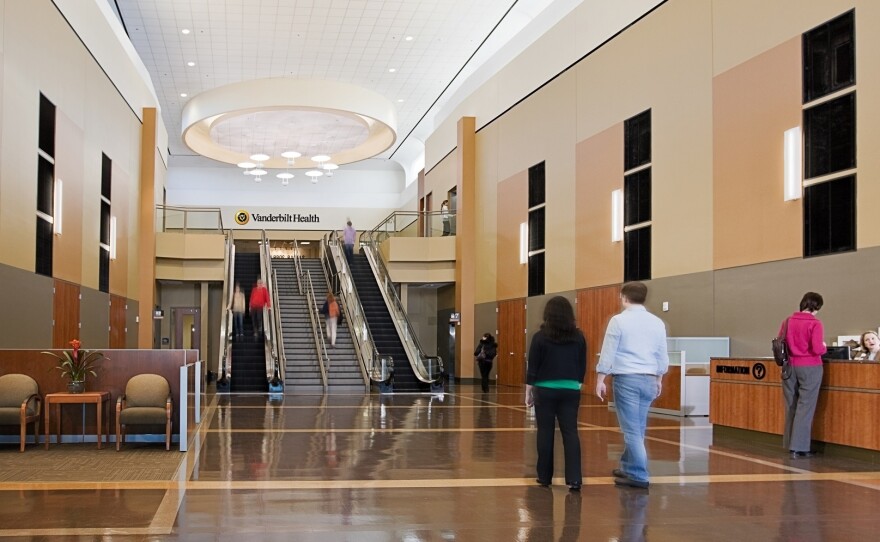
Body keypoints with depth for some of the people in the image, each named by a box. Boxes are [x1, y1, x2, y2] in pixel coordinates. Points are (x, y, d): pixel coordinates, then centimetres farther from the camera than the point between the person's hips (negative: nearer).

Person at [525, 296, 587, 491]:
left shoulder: (540, 336, -6)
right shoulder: (578, 337, 2)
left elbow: (532, 367, -4)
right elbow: (582, 366, 8)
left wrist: (528, 391, 4)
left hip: (545, 390, -2)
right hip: (570, 391, 2)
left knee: (545, 433, 6)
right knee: (570, 432, 1)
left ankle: (544, 477, 13)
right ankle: (574, 479, -7)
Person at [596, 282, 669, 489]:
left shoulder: (619, 320, -6)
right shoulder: (657, 322, 8)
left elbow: (608, 353, -7)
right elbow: (662, 356, 13)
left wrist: (600, 380, -2)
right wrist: (659, 380, 24)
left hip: (626, 379, -5)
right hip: (649, 379, 5)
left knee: (632, 430, -2)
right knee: (636, 429, 16)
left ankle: (639, 476, -3)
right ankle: (627, 468, 26)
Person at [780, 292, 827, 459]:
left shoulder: (788, 321, 3)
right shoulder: (815, 323, -11)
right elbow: (817, 349, -17)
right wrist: (824, 348, 4)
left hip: (790, 366, 5)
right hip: (809, 367, -5)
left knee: (791, 406, 12)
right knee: (805, 407, -1)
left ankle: (790, 444, 17)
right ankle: (799, 448, -4)